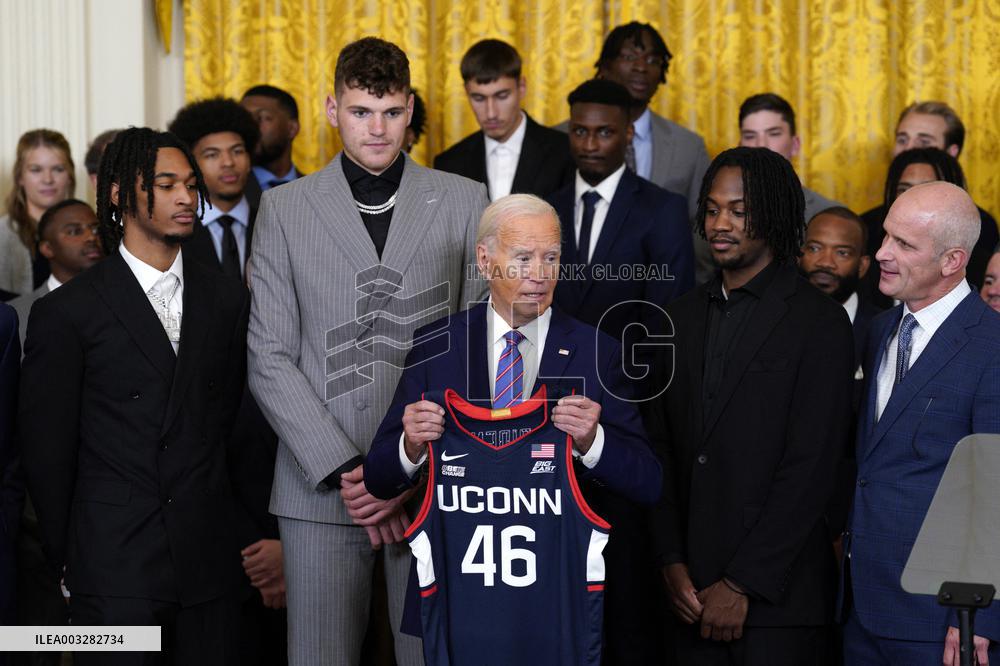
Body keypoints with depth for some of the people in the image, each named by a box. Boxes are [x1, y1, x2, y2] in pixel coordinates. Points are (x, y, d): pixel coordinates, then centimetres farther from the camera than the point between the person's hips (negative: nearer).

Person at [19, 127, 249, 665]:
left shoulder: (226, 299, 9)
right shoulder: (67, 311, -3)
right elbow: (46, 451, 0)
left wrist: (245, 533, 12)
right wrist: (66, 561, 3)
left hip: (208, 561, 4)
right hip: (114, 570, -3)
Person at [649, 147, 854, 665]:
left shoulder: (820, 323, -6)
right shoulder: (682, 318, 12)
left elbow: (810, 468, -11)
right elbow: (662, 450, 11)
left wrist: (743, 584, -13)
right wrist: (673, 564, 0)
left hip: (778, 595, -5)